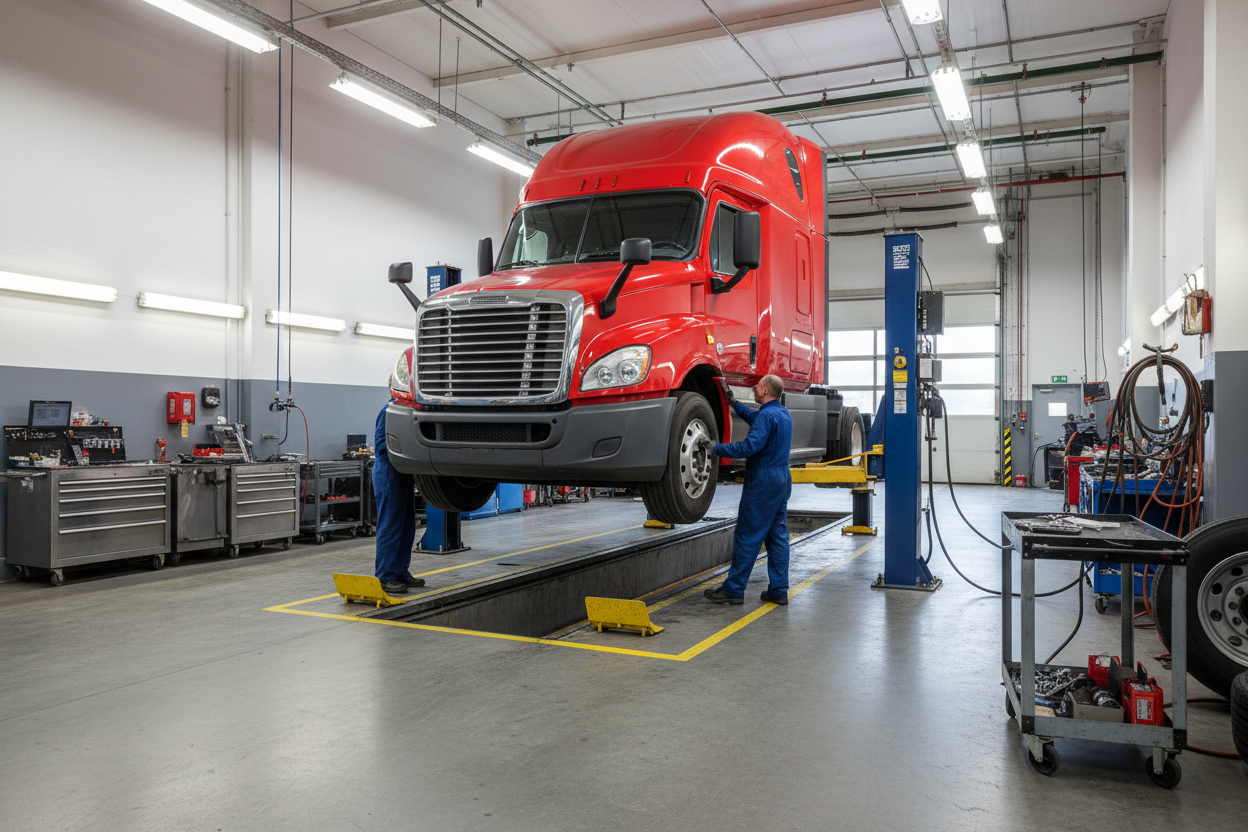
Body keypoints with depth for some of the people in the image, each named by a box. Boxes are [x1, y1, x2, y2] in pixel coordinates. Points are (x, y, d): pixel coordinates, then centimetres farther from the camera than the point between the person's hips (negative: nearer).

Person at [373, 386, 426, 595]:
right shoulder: (390, 410, -13)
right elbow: (381, 443, -16)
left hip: (403, 474, 10)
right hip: (389, 474, -10)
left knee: (406, 526, 12)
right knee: (390, 526, -6)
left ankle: (400, 572, 21)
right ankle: (385, 577, -1)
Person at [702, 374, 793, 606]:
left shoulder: (767, 415, -16)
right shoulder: (784, 413, 15)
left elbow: (750, 446, -26)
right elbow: (753, 417, 32)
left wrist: (716, 448, -21)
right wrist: (733, 402, 29)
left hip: (763, 482, -10)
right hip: (783, 480, 10)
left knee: (747, 536, -4)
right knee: (778, 536, 10)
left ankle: (733, 589, 2)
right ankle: (779, 590, 12)